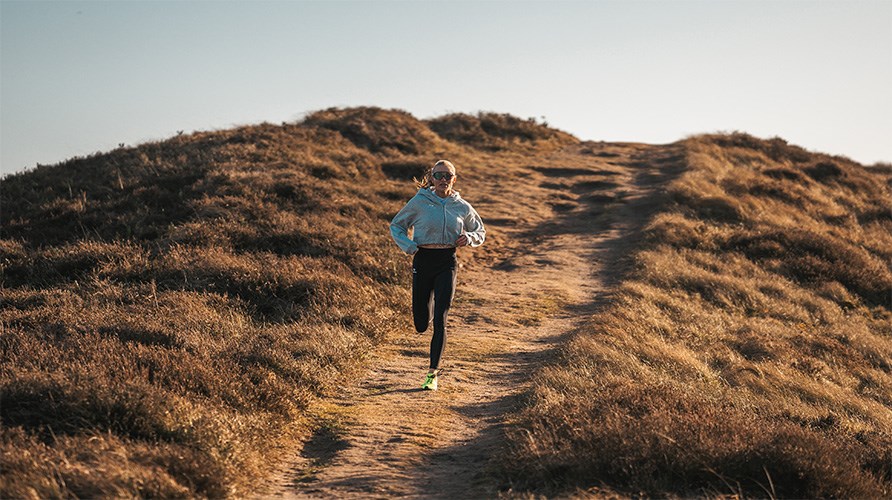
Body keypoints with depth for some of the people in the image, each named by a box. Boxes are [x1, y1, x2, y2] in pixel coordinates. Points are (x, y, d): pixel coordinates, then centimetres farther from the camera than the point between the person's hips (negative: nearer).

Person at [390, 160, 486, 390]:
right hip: (423, 261, 0)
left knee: (439, 321, -10)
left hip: (447, 263, 0)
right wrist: (408, 246, -9)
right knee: (421, 324, 3)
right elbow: (396, 226, 9)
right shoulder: (419, 202, -2)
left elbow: (480, 232, 18)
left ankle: (433, 373, -4)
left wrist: (469, 238, -6)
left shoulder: (462, 207, 4)